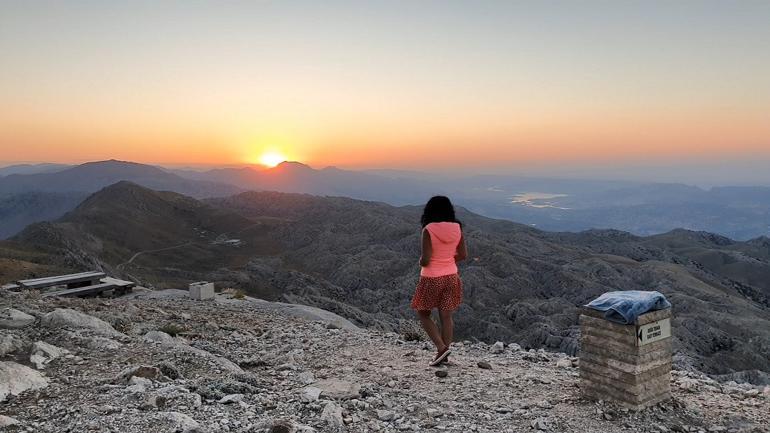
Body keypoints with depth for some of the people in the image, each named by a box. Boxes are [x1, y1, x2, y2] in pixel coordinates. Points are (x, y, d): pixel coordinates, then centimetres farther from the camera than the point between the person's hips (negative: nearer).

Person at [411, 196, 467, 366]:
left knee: (423, 314, 13)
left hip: (431, 278, -5)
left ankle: (441, 348, 3)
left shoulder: (428, 230, -17)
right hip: (451, 277, 5)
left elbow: (425, 260, -19)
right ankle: (443, 355, 17)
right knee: (446, 316, 12)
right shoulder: (457, 228, -2)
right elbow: (463, 255, 4)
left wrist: (421, 261, 3)